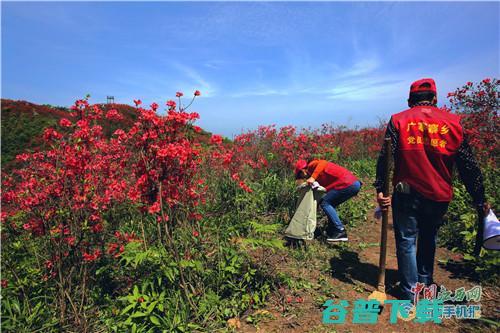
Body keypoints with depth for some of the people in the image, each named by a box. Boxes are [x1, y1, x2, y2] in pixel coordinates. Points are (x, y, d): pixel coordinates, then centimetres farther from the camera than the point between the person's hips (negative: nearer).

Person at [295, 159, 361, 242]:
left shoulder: (312, 165, 1)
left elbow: (323, 163, -21)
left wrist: (313, 177, -24)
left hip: (348, 184, -10)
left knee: (325, 203, -4)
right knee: (329, 204, 17)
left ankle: (340, 232, -7)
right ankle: (332, 231, 15)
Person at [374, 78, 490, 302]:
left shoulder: (398, 120, -1)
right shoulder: (453, 122, 4)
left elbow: (385, 157, -11)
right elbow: (468, 165, 5)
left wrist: (380, 189, -12)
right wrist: (480, 199, 11)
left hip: (407, 195, -3)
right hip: (440, 196, 3)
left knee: (406, 241, 9)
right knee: (428, 239, 23)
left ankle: (410, 292, 15)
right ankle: (425, 284, 37)